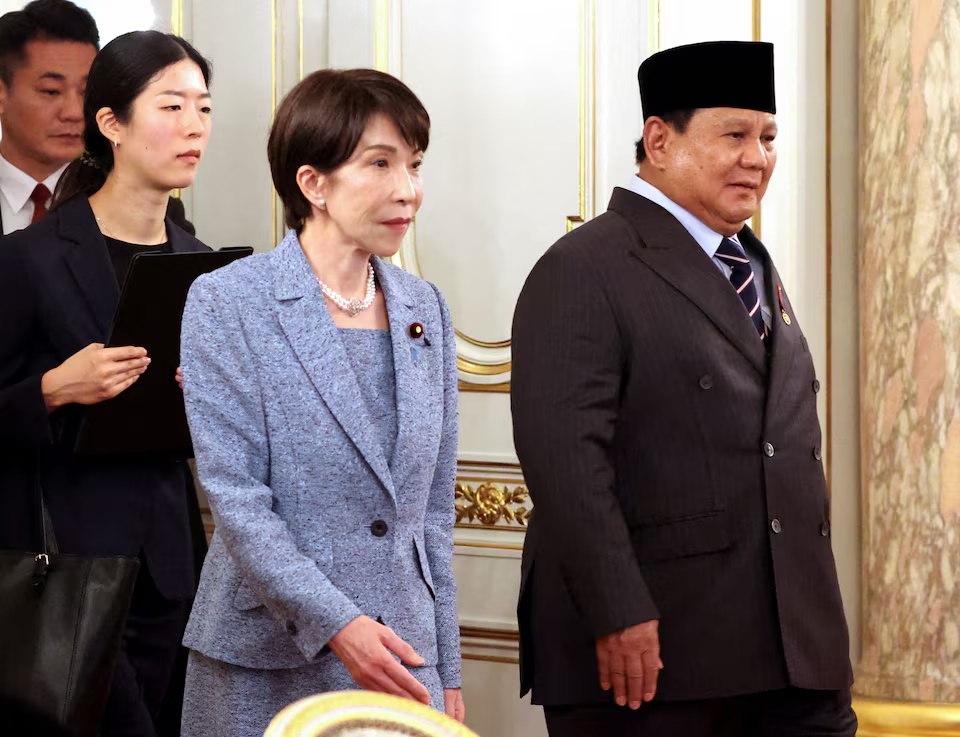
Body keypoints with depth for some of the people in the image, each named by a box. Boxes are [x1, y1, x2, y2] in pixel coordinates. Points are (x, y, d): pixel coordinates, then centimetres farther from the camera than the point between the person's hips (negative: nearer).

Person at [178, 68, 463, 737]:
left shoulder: (424, 310, 9)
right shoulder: (227, 303, -6)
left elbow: (433, 505, 12)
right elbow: (235, 498, -12)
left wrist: (445, 669, 11)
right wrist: (336, 623, -22)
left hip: (400, 658, 4)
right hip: (269, 668, -4)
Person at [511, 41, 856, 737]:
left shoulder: (756, 269, 19)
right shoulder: (583, 272, -8)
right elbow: (564, 454, -17)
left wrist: (818, 612, 18)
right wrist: (617, 616, -22)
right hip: (652, 652, -7)